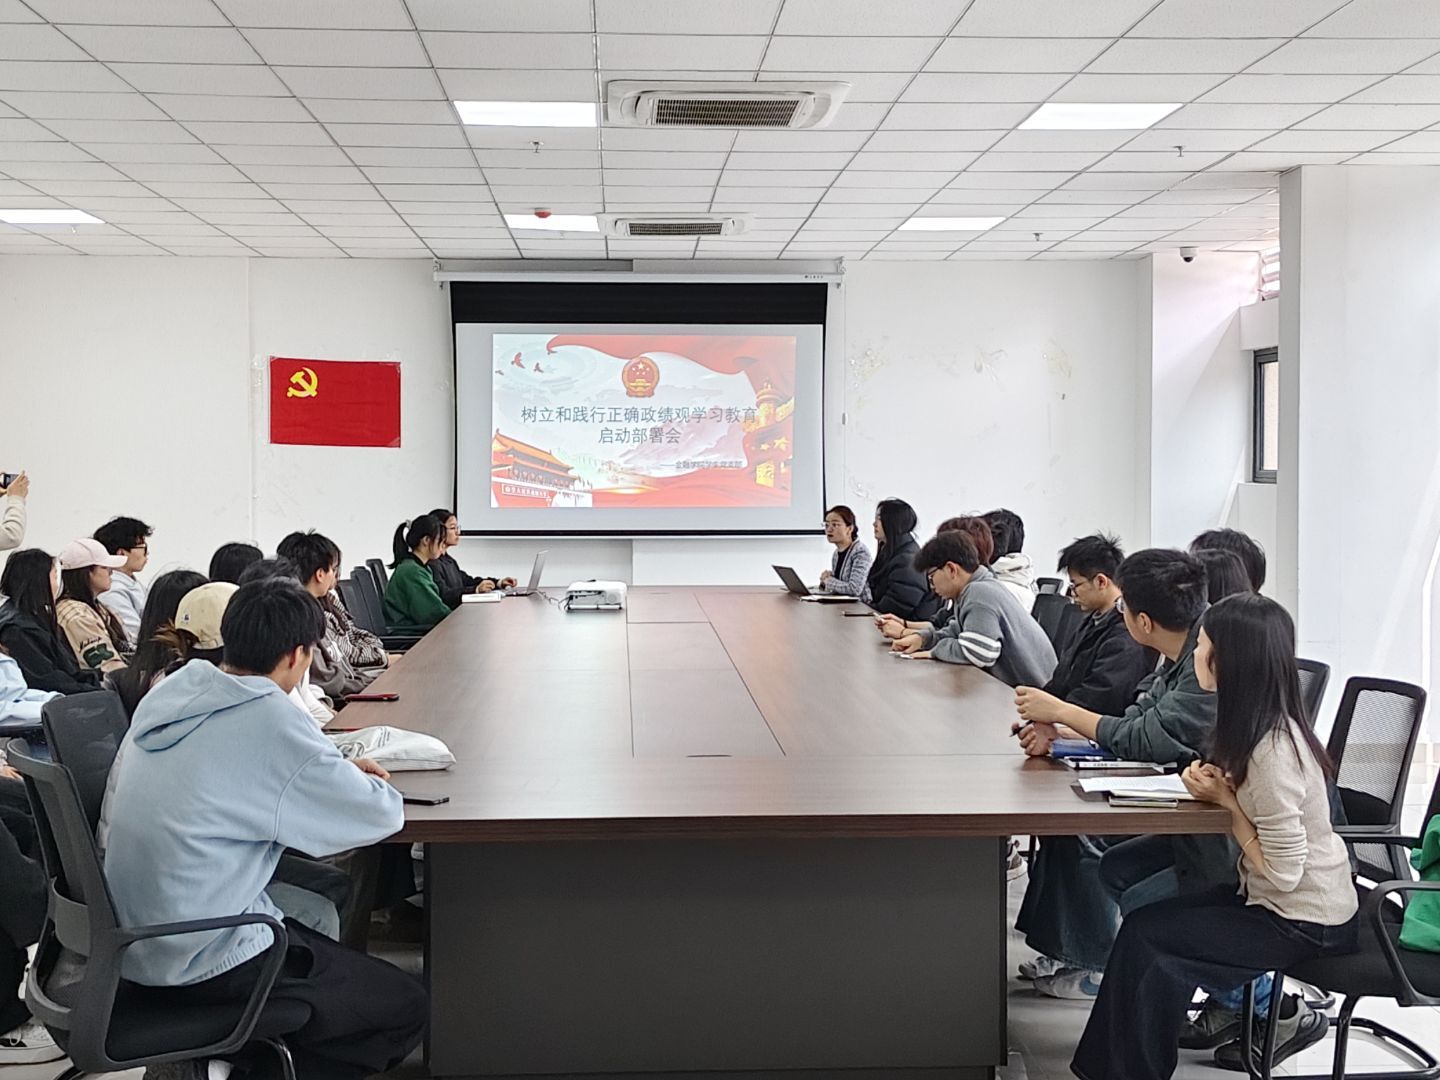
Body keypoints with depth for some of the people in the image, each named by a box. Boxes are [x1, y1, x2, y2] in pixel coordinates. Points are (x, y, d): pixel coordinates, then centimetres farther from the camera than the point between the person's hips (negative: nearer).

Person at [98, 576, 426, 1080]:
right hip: (200, 964, -9)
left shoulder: (171, 692, 1)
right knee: (408, 1006, 2)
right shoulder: (267, 722, -21)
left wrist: (339, 771, 13)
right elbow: (382, 814, -14)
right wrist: (364, 782, 8)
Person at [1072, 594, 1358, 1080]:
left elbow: (1283, 872, -25)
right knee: (1145, 917, 0)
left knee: (1144, 934, -10)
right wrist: (1214, 782, -8)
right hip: (1275, 900, 8)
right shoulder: (1259, 726, 1)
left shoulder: (1271, 752, -27)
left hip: (1302, 923, -8)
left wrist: (1225, 800, -16)